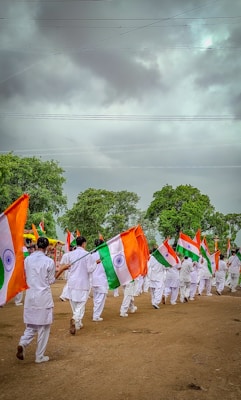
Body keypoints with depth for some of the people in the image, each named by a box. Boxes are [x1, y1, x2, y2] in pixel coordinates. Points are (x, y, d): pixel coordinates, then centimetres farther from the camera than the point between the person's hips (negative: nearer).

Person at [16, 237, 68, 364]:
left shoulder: (27, 260, 0)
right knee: (43, 327, 8)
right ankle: (40, 356, 13)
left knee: (31, 325, 16)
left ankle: (22, 343, -10)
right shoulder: (49, 261, -11)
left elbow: (24, 278, 9)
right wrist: (61, 270, 10)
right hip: (43, 297, -4)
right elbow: (51, 281, -2)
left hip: (30, 296, 4)